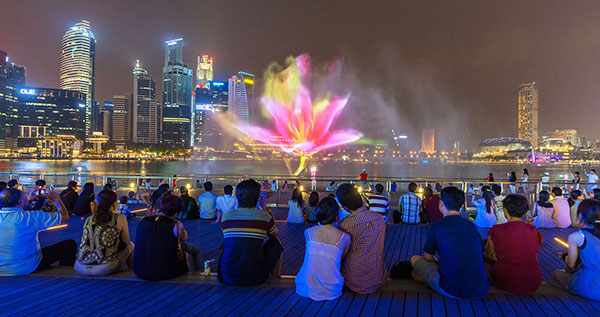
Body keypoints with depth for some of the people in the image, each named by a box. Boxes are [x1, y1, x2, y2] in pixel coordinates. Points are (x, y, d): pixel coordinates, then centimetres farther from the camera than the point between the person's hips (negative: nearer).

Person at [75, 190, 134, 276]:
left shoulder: (89, 219, 11)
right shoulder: (119, 218, -2)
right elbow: (126, 241, 9)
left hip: (81, 269, 5)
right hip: (105, 269, -5)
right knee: (130, 245, 20)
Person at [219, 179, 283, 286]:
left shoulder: (226, 216, -1)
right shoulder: (265, 217, -6)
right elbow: (275, 234, 16)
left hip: (227, 278, 3)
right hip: (255, 279, -2)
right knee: (275, 242, 20)